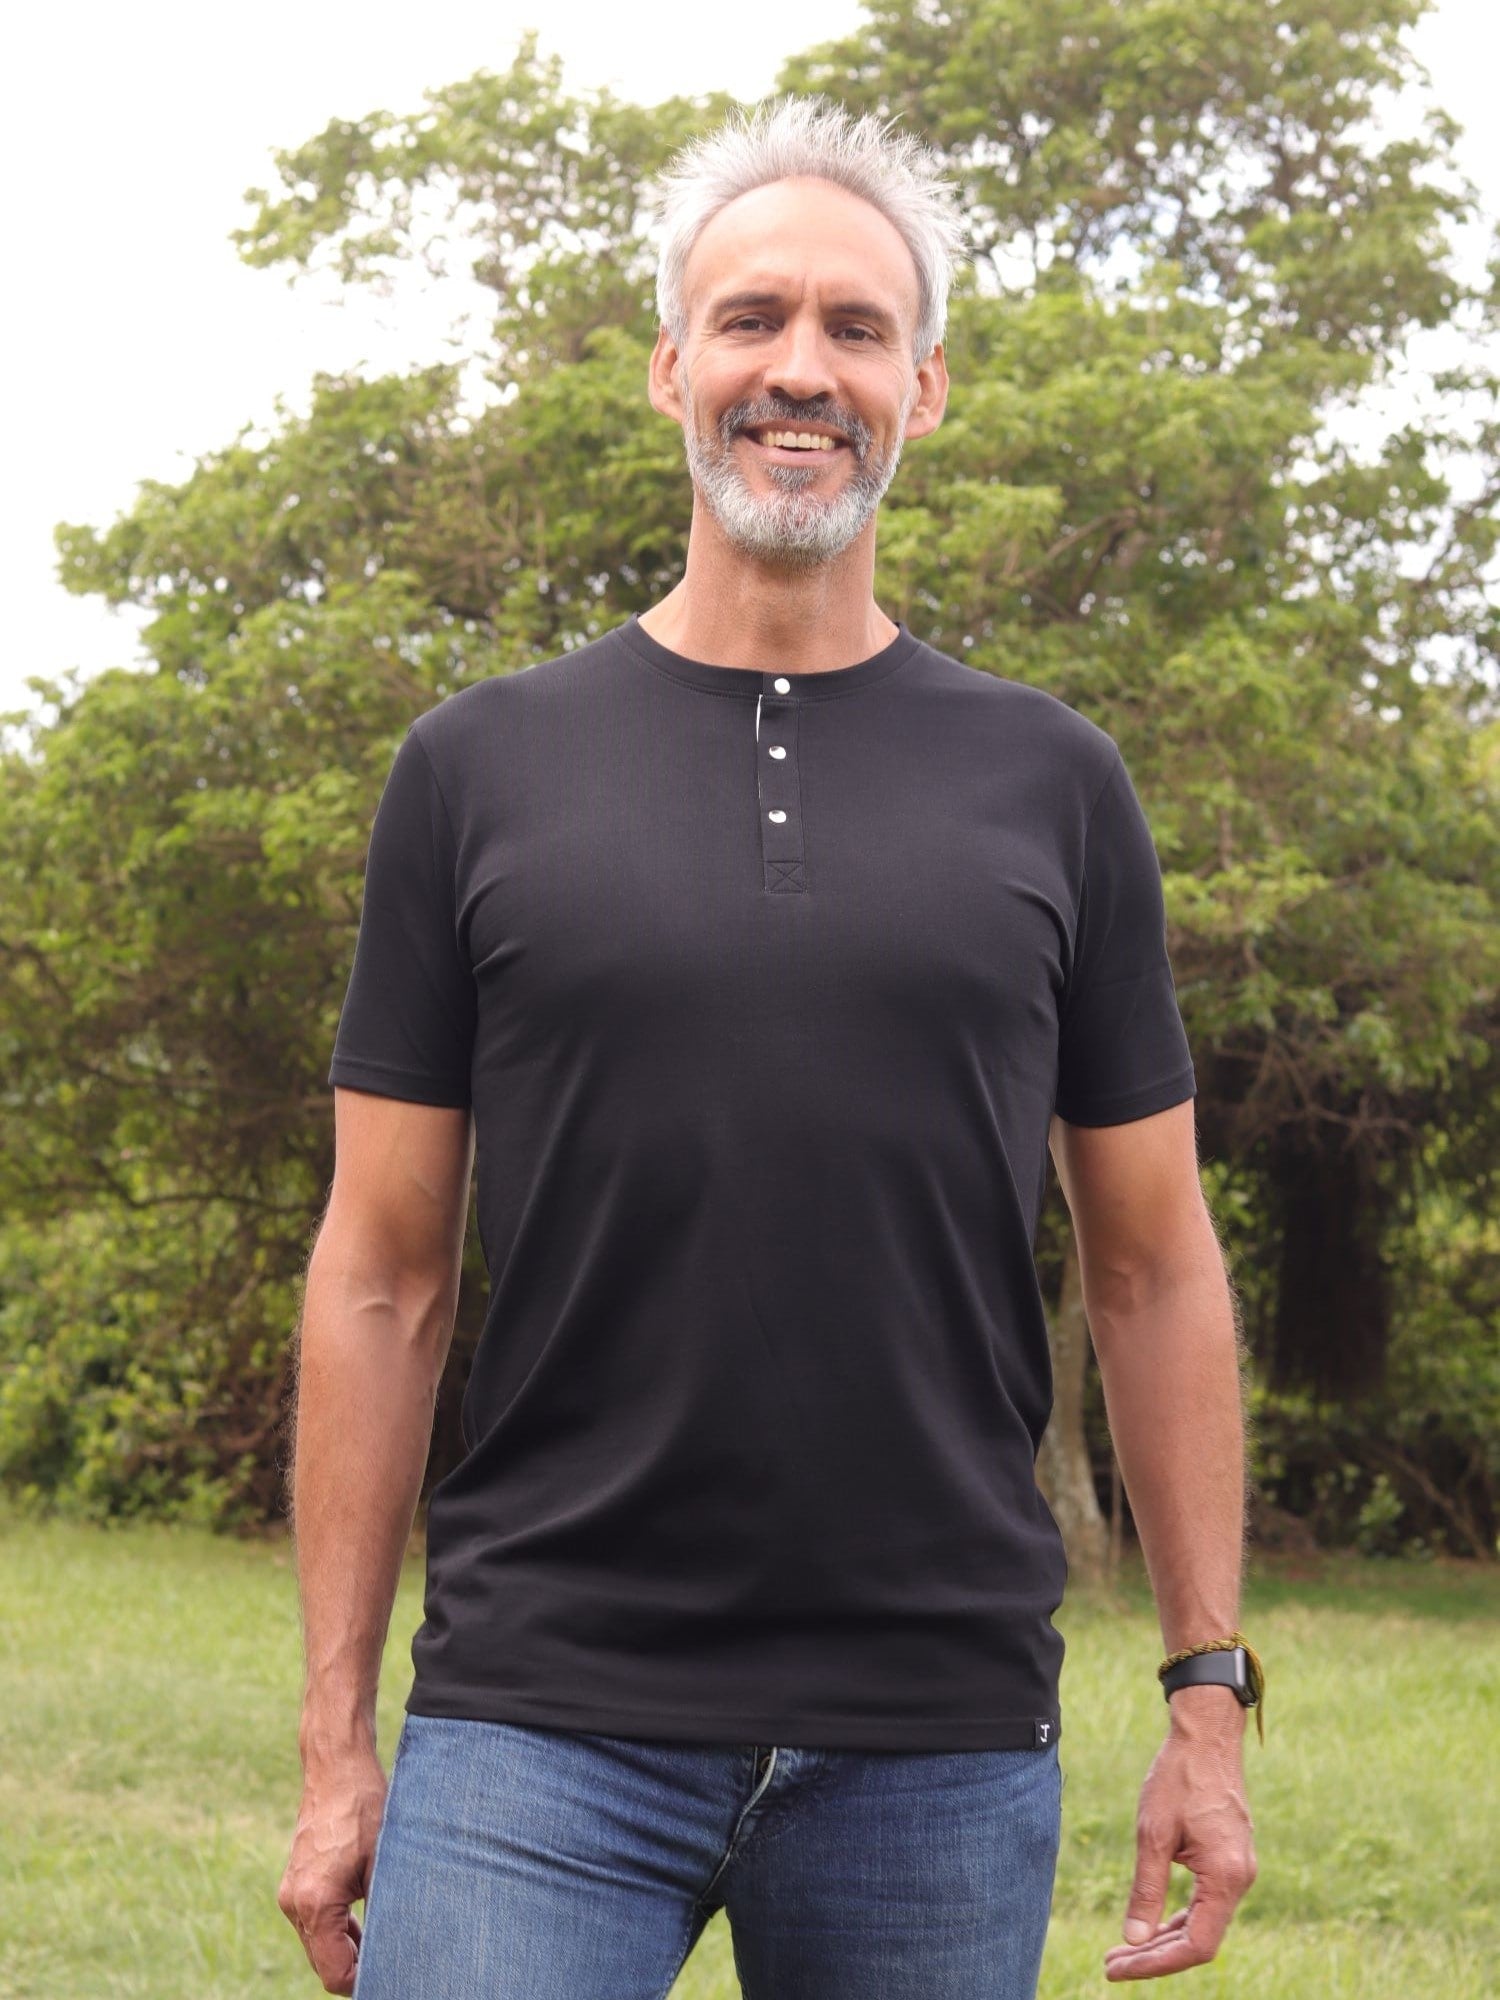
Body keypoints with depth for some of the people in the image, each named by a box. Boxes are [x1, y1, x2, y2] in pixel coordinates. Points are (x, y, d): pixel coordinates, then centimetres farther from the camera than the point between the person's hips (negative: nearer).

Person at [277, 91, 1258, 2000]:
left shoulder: (1050, 787, 7)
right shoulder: (479, 770, 5)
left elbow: (1152, 1267, 10)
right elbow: (382, 1277, 5)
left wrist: (1210, 1695, 5)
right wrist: (334, 1738, 1)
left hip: (945, 1749, 1)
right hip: (541, 1731, -1)